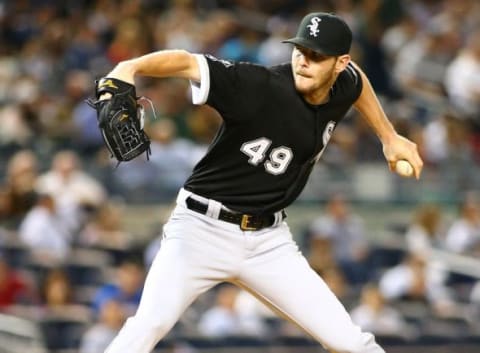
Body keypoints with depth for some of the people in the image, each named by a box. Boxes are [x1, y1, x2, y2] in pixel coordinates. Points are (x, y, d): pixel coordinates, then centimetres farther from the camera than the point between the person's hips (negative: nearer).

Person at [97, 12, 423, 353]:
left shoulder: (341, 88, -1)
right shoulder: (259, 86, -20)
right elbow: (186, 62, -34)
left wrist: (389, 137, 27)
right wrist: (130, 68, -51)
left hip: (269, 241, 5)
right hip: (204, 229, -5)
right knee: (151, 323, -28)